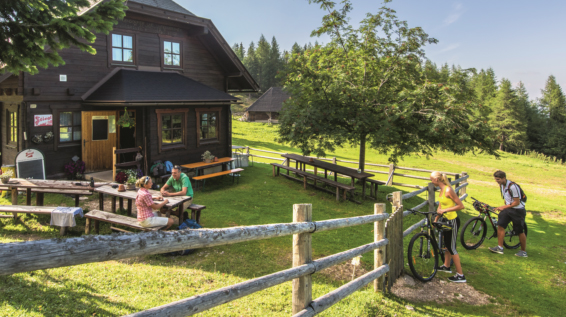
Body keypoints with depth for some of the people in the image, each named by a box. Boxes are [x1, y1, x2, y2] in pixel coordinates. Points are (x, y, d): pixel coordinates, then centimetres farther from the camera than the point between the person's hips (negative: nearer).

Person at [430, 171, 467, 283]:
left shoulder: (448, 190, -23)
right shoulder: (441, 190, 5)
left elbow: (461, 206, -24)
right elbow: (440, 206, 13)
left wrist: (445, 210, -27)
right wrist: (436, 219, 13)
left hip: (453, 221, -9)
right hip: (447, 220, 9)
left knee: (452, 248, -2)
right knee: (447, 244, 22)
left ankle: (460, 275, 6)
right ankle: (446, 266, 41)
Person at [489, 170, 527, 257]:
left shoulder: (512, 186, -25)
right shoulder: (501, 185, 2)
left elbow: (516, 202, -23)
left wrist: (504, 207, -23)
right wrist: (504, 207, 13)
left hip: (518, 210, -7)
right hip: (508, 208, 8)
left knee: (520, 231, 3)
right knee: (500, 225, -4)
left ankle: (523, 251, 19)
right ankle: (500, 248, 2)